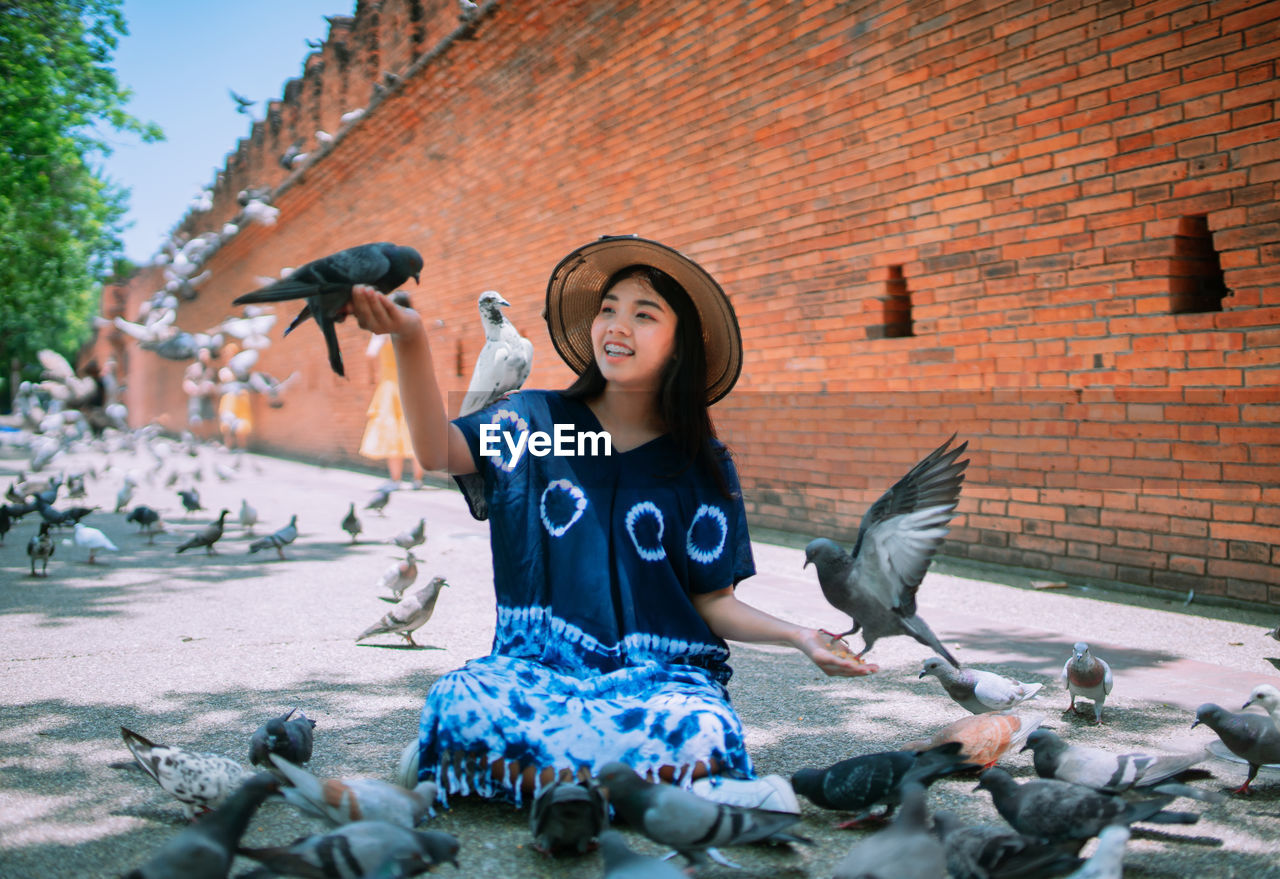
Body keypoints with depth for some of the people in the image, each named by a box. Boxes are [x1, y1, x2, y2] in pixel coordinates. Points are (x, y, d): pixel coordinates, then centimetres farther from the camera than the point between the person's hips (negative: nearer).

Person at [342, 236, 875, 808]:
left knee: (700, 736, -34)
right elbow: (438, 451, -11)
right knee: (459, 702, -33)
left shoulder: (704, 467, 7)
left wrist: (797, 636, -10)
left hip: (659, 674, 0)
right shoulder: (538, 419, 7)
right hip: (539, 667, 0)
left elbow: (711, 602, 7)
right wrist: (410, 340, -25)